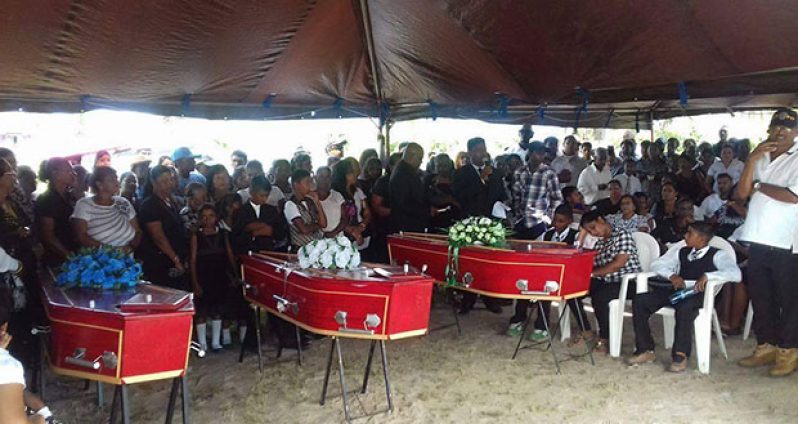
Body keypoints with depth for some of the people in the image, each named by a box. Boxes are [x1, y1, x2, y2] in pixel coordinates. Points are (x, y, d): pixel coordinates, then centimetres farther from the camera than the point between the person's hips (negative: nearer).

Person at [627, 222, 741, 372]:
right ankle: (645, 350, -12)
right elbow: (656, 264, 19)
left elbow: (736, 274, -12)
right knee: (639, 300, -18)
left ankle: (680, 355, -28)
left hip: (698, 295, -5)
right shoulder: (681, 252, 23)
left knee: (684, 307, -41)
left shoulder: (718, 255, 6)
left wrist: (707, 276, -25)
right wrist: (671, 275, -1)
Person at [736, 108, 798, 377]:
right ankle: (766, 346, 24)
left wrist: (759, 186, -5)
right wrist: (752, 160, -6)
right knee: (760, 297, 12)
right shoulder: (761, 158, 14)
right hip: (759, 239, 6)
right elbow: (742, 193, 5)